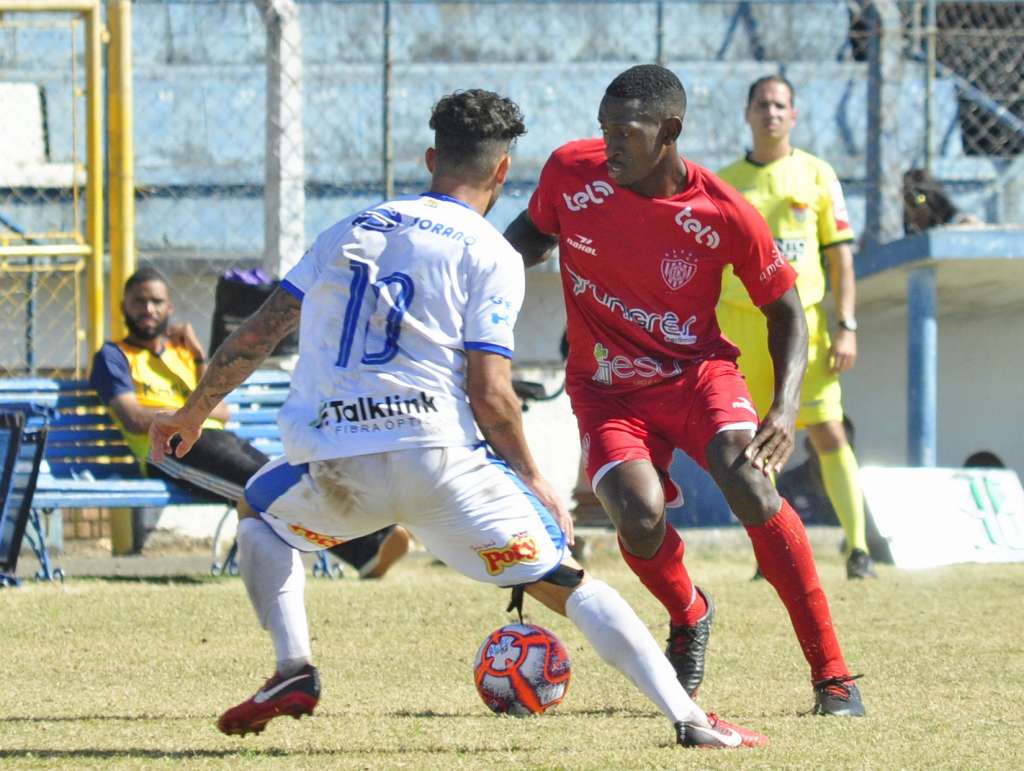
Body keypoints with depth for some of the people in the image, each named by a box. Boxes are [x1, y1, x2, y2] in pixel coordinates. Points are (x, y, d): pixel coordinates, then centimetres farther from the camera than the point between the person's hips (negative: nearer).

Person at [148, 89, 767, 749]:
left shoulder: (350, 231, 18)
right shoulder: (491, 255, 4)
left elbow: (257, 335, 19)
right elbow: (489, 394, -4)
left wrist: (193, 414, 32)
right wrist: (535, 483, 9)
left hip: (333, 468, 3)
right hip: (440, 458, -3)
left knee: (261, 513, 34)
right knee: (566, 583, 5)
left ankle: (294, 670, 14)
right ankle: (689, 719, -7)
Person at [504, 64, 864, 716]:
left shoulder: (725, 215, -17)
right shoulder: (571, 172, -11)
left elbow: (785, 312, -4)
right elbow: (537, 229, 13)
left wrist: (786, 407, -18)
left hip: (697, 370, -1)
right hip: (607, 388, 1)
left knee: (750, 487, -29)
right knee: (639, 518, -25)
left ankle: (833, 675, -17)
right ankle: (688, 615, 13)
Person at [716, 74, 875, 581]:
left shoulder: (816, 175, 6)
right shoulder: (723, 183, 8)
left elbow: (840, 257, 5)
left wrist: (846, 327, -4)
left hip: (802, 320, -1)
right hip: (741, 324, 2)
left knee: (828, 433, -11)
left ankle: (857, 548, -13)